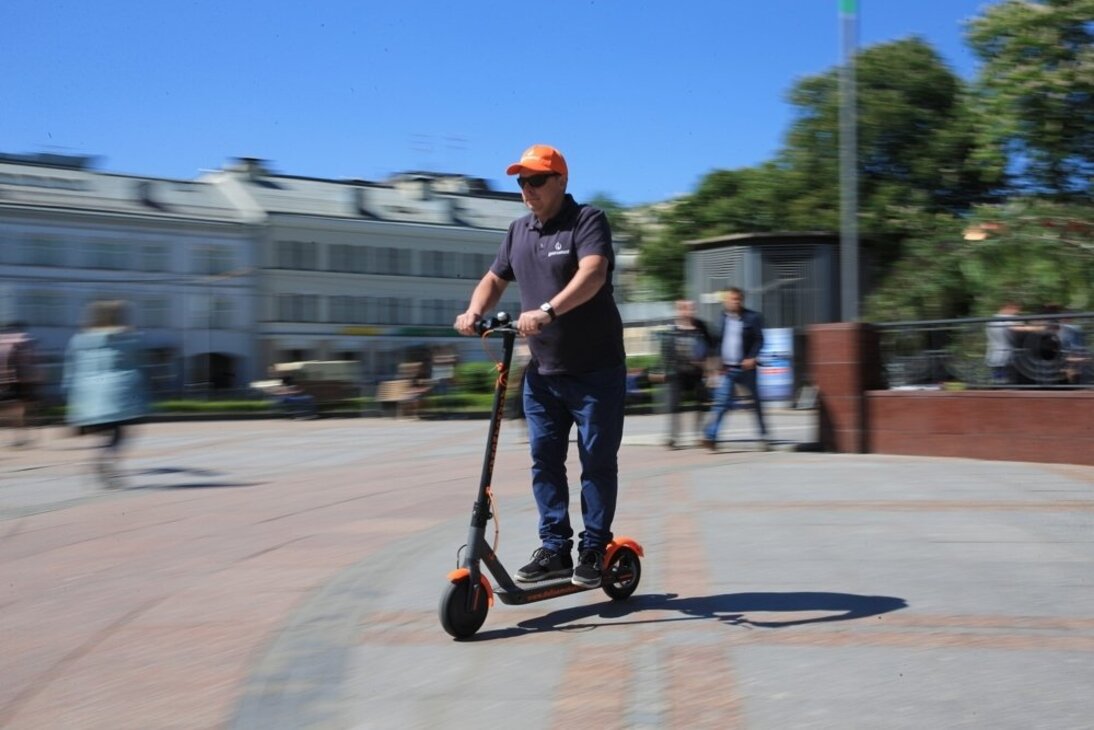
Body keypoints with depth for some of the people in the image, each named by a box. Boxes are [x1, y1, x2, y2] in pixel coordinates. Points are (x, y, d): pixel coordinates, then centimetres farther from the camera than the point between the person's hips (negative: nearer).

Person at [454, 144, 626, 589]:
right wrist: (475, 311, -3)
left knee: (597, 461, 1)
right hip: (543, 370, 6)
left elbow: (592, 274, -27)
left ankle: (593, 549, 10)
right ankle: (554, 547, 13)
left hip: (596, 371, -6)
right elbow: (495, 279, 19)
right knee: (544, 460, 5)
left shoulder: (587, 221, -10)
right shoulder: (519, 231, 12)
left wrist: (547, 311, -39)